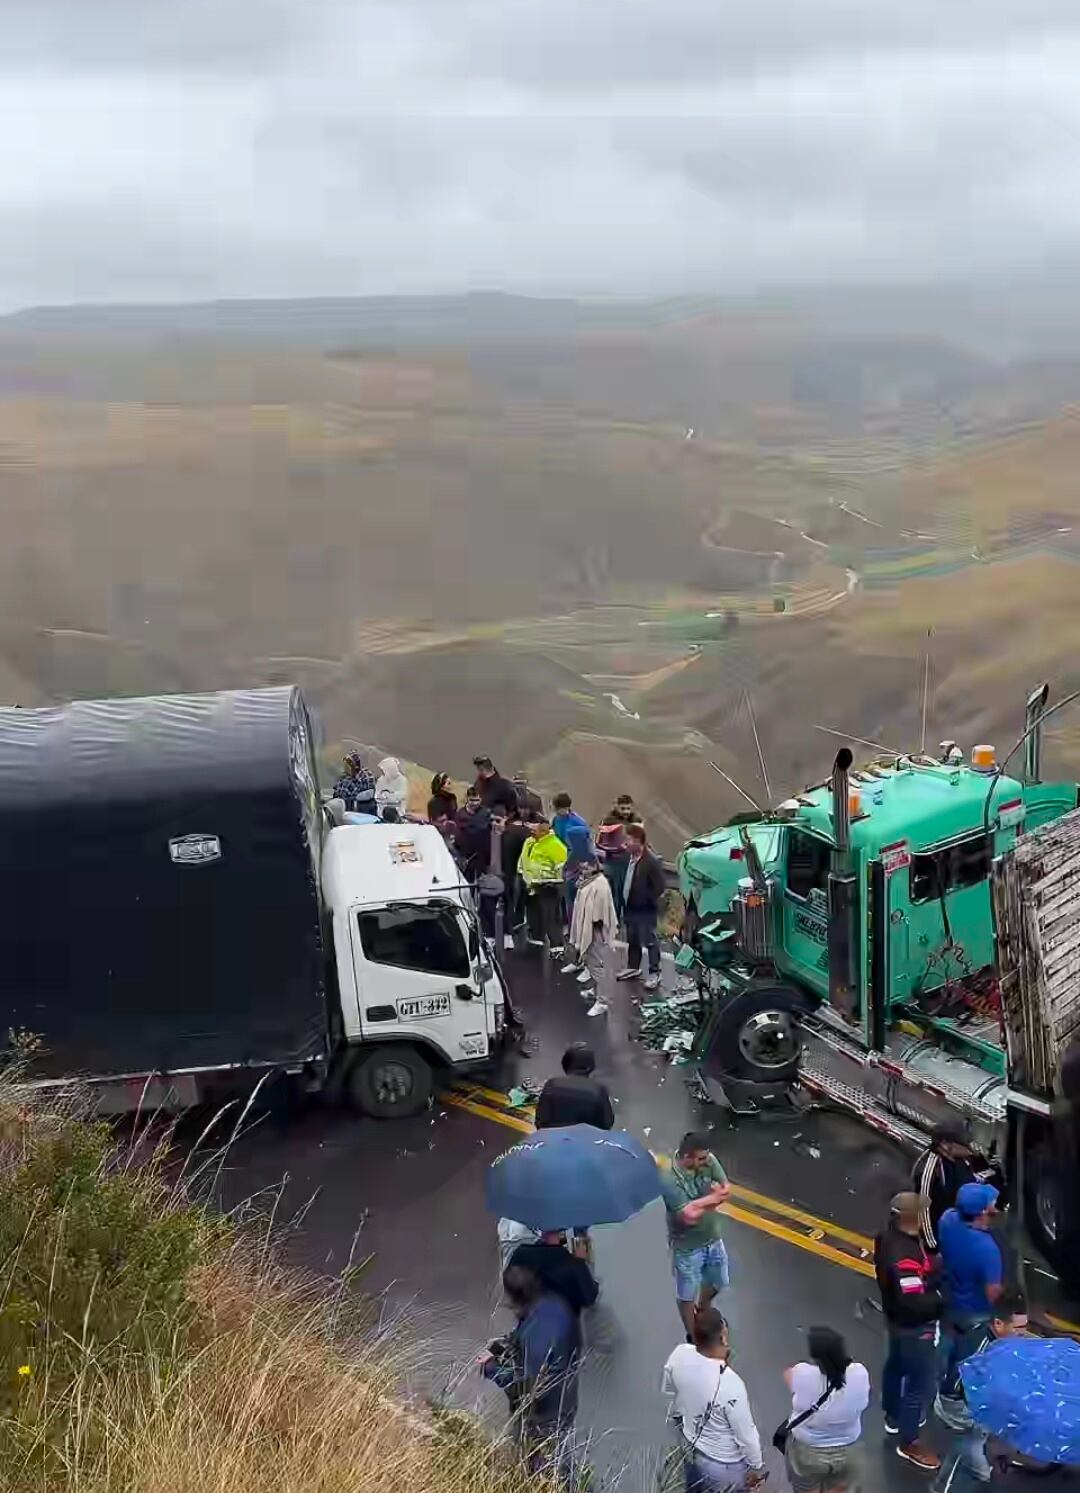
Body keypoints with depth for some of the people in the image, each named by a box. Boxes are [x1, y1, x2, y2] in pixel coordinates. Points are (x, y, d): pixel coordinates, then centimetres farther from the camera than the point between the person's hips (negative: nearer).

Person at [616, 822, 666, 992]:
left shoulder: (651, 862, -22)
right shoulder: (630, 858, 3)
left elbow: (659, 887, -19)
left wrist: (648, 901, -12)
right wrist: (625, 899, 10)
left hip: (645, 910, -8)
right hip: (631, 907, 8)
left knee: (650, 941, 2)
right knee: (632, 940, 20)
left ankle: (654, 973, 11)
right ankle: (633, 967, 36)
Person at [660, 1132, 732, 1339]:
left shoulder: (708, 1160, -15)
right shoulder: (669, 1179, -32)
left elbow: (727, 1192, -12)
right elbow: (689, 1215, -33)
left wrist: (699, 1203, -26)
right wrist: (713, 1197, -22)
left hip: (713, 1239, 6)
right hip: (687, 1247, -6)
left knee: (718, 1282, 29)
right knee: (687, 1295, 17)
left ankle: (702, 1310, 59)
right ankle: (692, 1336, 40)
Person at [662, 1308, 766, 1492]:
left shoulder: (680, 1354, -22)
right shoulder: (730, 1385, -40)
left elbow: (669, 1388, 1)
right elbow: (746, 1434, -24)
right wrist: (757, 1467, -7)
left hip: (691, 1445, 5)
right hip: (724, 1464, -5)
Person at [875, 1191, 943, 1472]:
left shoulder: (889, 1235, -10)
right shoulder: (904, 1257, -39)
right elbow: (915, 1302, -36)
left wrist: (931, 1266, -4)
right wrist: (942, 1300, -21)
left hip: (897, 1319, 9)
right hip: (914, 1328, -9)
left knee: (896, 1366, 28)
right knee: (920, 1383, 9)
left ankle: (894, 1417, 51)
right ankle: (908, 1442, 26)